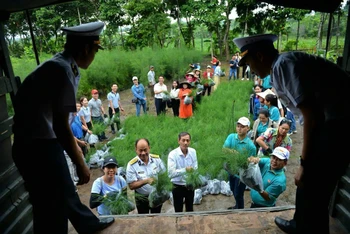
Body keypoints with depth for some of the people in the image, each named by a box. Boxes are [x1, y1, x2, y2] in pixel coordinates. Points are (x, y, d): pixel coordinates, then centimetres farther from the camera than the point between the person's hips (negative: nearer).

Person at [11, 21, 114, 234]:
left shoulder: (65, 65, 7)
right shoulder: (63, 70, -23)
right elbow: (60, 125, -24)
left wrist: (75, 145, 25)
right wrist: (81, 164, -14)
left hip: (43, 142, 10)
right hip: (37, 147, -10)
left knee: (65, 190, 26)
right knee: (52, 208, 4)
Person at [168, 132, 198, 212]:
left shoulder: (193, 152, -6)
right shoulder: (173, 154, -22)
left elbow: (195, 168, 2)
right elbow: (171, 173, -30)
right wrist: (185, 170, -35)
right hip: (178, 187, -4)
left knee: (190, 210, 23)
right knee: (178, 211, 12)